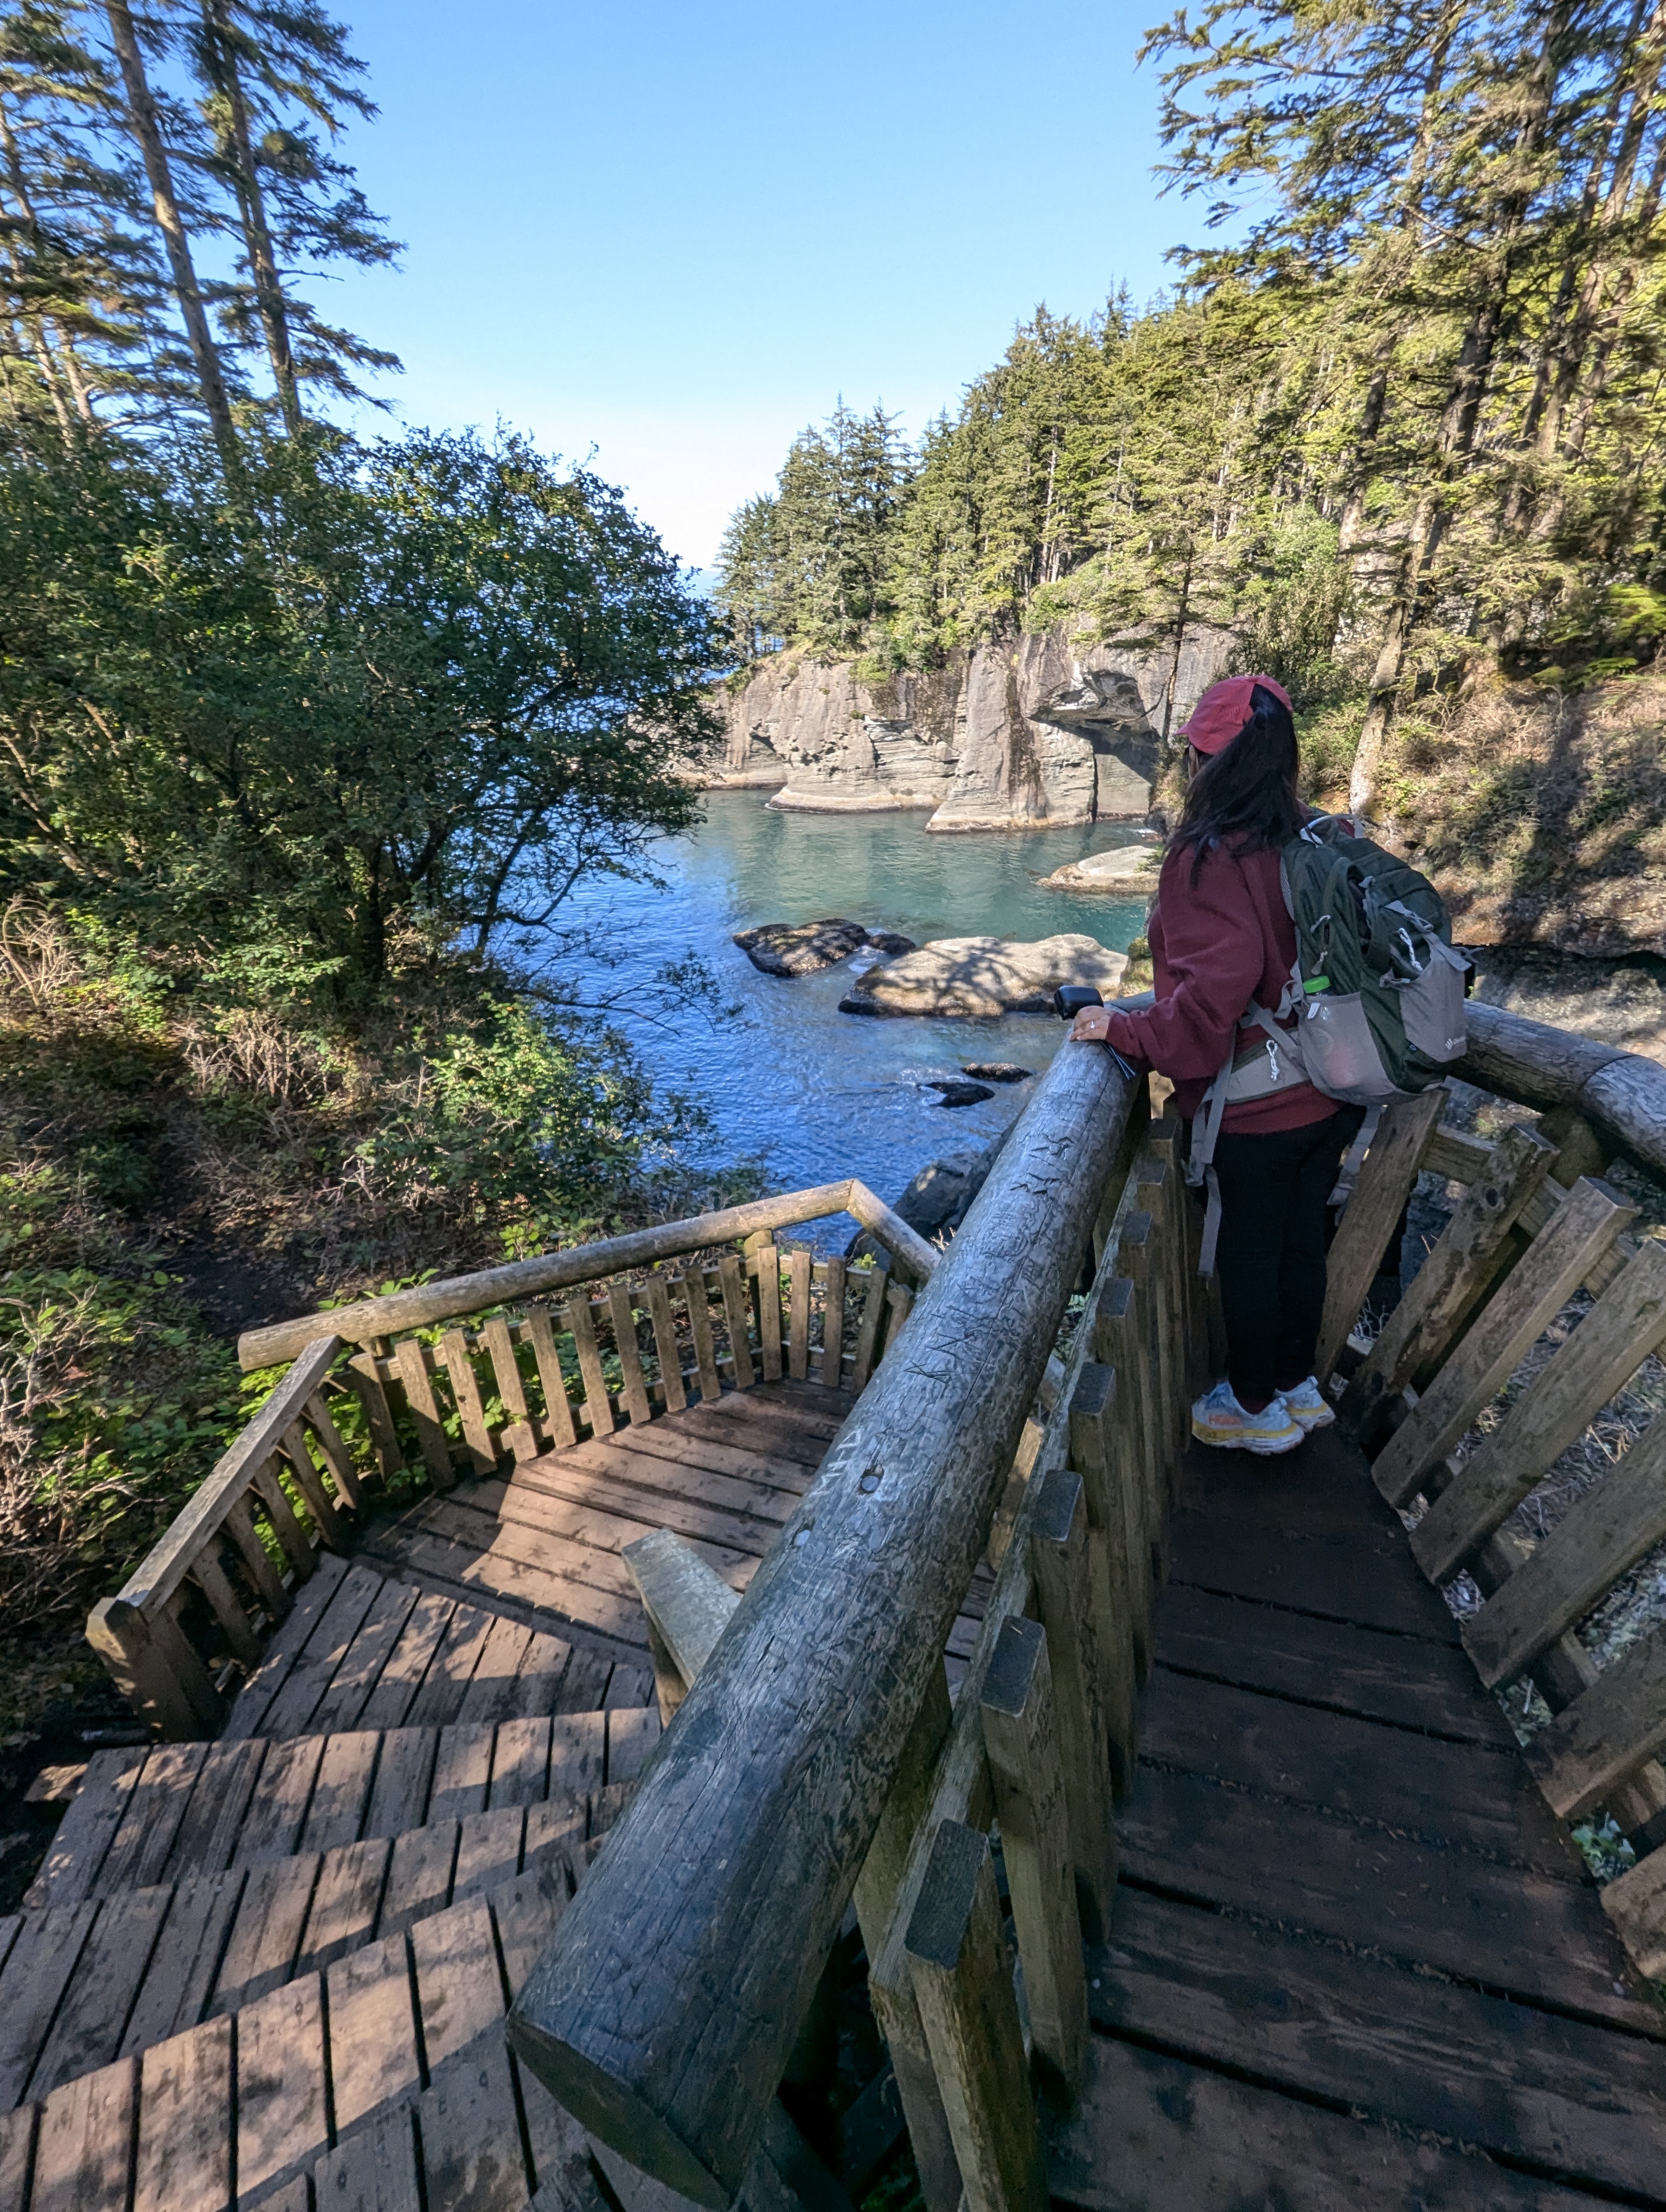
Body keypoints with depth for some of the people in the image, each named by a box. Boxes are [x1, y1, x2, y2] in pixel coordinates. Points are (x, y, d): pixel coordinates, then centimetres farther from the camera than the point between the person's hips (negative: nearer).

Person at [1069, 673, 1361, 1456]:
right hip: (1331, 1095, 7)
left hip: (1256, 1113, -7)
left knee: (1248, 1255, 12)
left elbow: (1217, 984, -31)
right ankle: (1297, 1383, 41)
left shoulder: (1207, 858, -21)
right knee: (1302, 1243, 22)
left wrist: (1131, 1031, -18)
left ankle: (1256, 1406, 32)